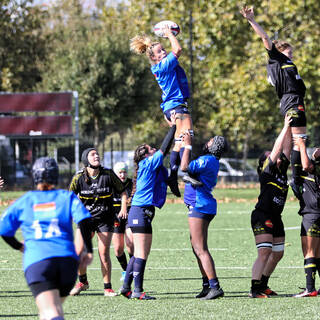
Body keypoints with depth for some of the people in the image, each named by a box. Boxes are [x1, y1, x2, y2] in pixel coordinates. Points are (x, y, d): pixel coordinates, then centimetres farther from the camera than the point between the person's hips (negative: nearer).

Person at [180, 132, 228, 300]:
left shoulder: (207, 160, -14)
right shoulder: (210, 161, 18)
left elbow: (185, 167, -22)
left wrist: (187, 146, -13)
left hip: (200, 207, -11)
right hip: (200, 206, 11)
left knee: (200, 249, -13)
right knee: (197, 248, 16)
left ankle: (215, 287, -18)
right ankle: (207, 286, 20)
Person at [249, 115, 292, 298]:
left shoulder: (282, 171, 11)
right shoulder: (266, 173, -8)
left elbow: (286, 149, 8)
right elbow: (277, 149, -13)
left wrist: (290, 129, 1)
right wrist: (285, 128, -12)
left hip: (276, 219, 9)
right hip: (262, 217, -9)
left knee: (278, 253, 14)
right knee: (265, 252, -16)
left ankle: (263, 285, 27)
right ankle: (255, 290, -18)